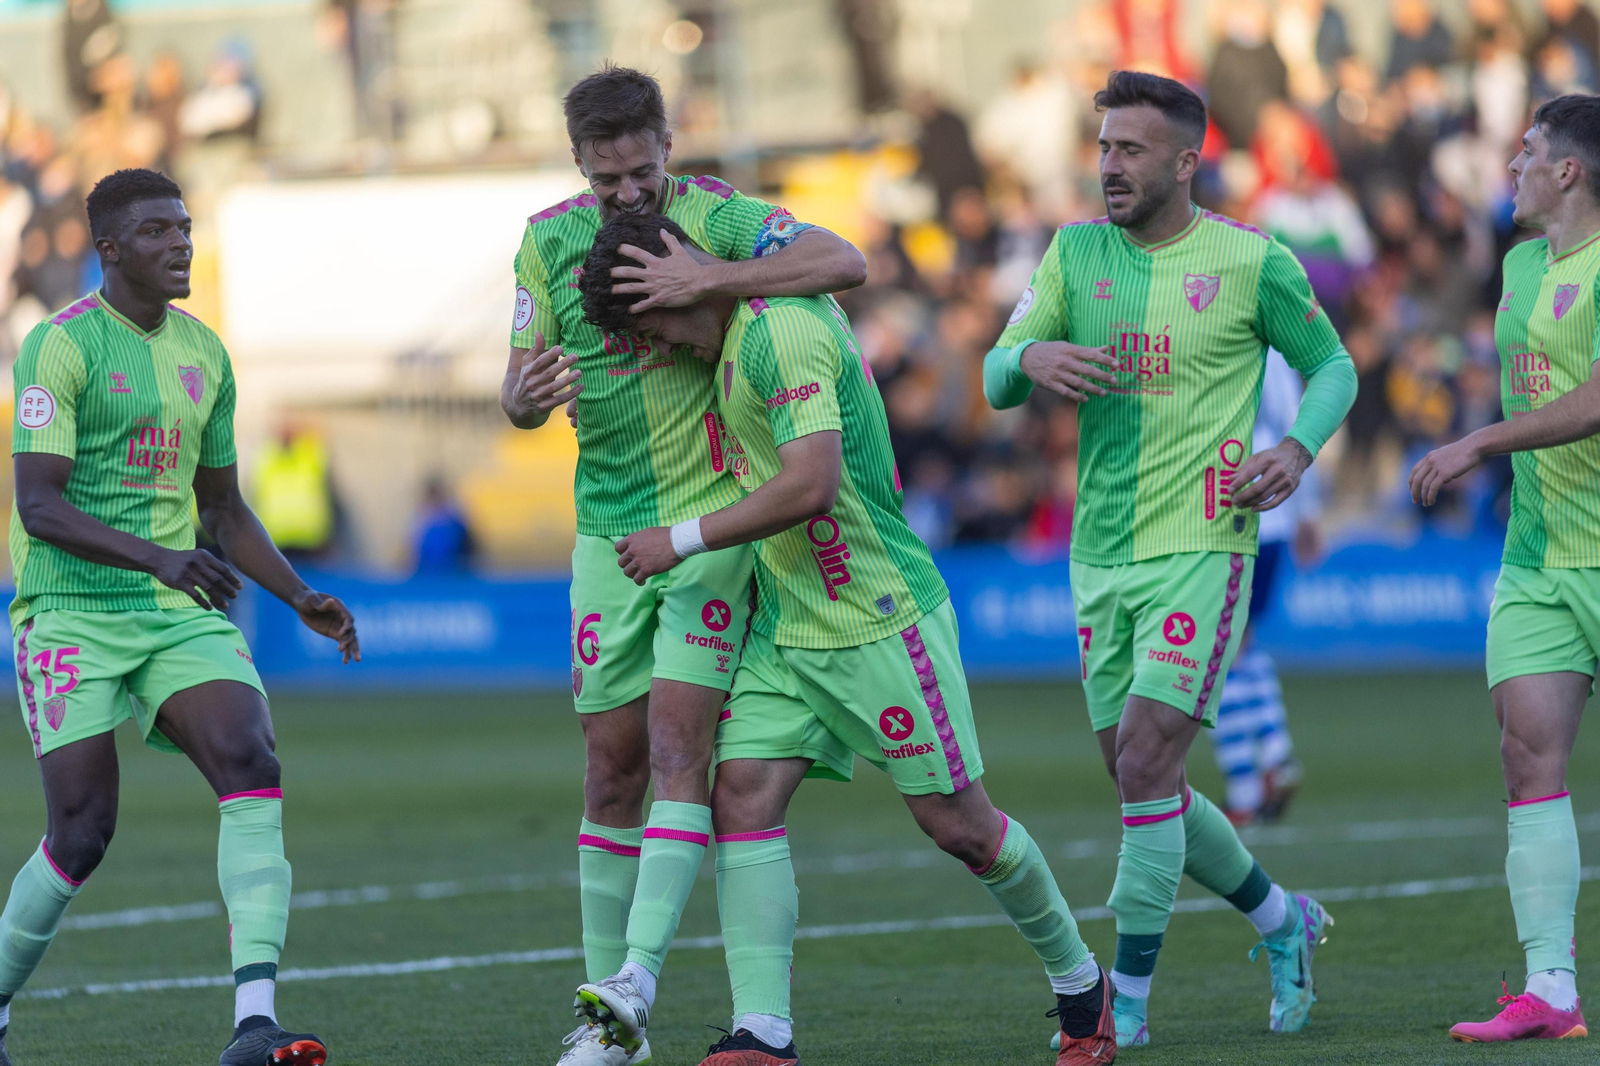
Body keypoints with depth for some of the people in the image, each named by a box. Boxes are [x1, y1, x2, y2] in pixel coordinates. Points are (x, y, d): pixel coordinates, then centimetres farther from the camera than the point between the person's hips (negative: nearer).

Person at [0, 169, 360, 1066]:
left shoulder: (205, 353, 13)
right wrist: (159, 557, -31)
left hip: (183, 614, 5)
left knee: (252, 765, -19)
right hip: (72, 614, -5)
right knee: (83, 832, -9)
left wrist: (302, 598, 11)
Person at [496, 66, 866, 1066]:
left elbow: (844, 262, -23)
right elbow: (519, 394, 5)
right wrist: (526, 393, -20)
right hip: (607, 532, 4)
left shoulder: (714, 216, -9)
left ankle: (637, 977, -21)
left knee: (678, 745, -15)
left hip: (710, 518, -4)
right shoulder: (549, 241, 5)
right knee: (612, 769, 4)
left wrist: (705, 280, -31)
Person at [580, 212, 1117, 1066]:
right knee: (742, 797, -7)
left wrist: (684, 540, -20)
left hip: (879, 623, -9)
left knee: (957, 823, 1)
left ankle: (1081, 985, 23)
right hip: (786, 628, 9)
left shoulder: (784, 331, -21)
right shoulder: (749, 328, 8)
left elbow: (811, 484, -28)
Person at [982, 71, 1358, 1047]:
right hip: (1100, 557, 5)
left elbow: (1332, 366, 8)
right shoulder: (1076, 253, 6)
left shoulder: (1254, 263, -5)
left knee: (1144, 766, -14)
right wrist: (1030, 358, -22)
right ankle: (1283, 922, 32)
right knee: (1144, 784, 10)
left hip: (1201, 551, -5)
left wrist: (1298, 450, -11)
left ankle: (1128, 999, -5)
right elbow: (996, 380, 1)